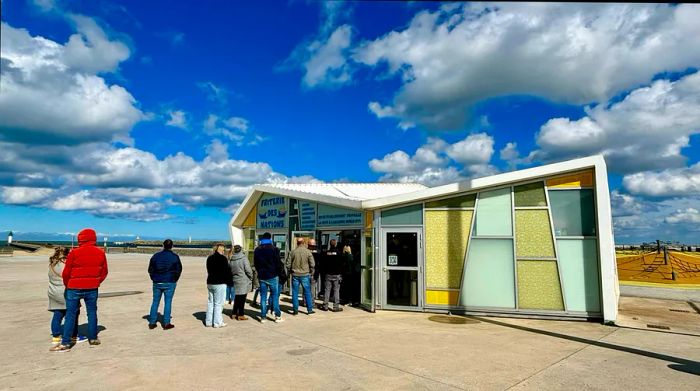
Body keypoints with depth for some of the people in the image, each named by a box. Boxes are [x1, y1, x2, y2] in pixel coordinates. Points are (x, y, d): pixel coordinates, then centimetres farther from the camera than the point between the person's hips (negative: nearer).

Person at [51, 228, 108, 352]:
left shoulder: (74, 253, -13)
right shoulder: (100, 253, -2)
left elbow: (66, 273, -7)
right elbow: (104, 272, 4)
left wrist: (67, 285, 11)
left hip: (74, 288, -3)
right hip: (92, 288, 3)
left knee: (70, 314, 5)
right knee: (92, 313, 12)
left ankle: (65, 343, 7)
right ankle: (93, 339, 18)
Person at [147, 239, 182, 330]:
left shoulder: (156, 256, 2)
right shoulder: (175, 257, -5)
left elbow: (150, 269, 5)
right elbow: (179, 270, -2)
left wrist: (154, 279, 16)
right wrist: (174, 280, 11)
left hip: (157, 283, 3)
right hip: (169, 283, -3)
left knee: (155, 302, 12)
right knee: (168, 302, 2)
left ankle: (152, 323, 16)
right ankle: (166, 323, 4)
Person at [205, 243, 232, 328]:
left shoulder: (209, 258, 10)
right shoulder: (222, 258, -13)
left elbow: (209, 271, 17)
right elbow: (227, 271, -11)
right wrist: (229, 282, -1)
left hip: (210, 283, 7)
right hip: (220, 283, -7)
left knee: (210, 302, 14)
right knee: (218, 303, -2)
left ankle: (208, 321, 19)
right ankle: (217, 322, 1)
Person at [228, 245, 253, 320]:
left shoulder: (231, 260, 4)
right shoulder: (244, 258, -14)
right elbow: (248, 270, -15)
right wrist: (251, 277, 0)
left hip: (235, 281, 6)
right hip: (244, 281, -6)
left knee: (237, 297, 18)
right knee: (242, 298, 2)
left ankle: (234, 313, 25)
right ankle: (240, 315, 6)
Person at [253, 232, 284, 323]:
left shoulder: (257, 250, 5)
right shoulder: (274, 249, -10)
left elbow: (255, 263, 11)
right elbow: (278, 263, -10)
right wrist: (280, 272, 4)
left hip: (261, 276, 4)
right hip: (272, 276, -4)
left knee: (263, 296, 9)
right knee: (275, 295, 3)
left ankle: (263, 317, 10)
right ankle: (277, 316, 4)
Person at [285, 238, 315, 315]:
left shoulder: (292, 252, -4)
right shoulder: (308, 252, -7)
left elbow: (288, 265, -1)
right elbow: (312, 264, -6)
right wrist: (311, 272, 9)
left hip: (295, 275, 1)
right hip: (305, 275, -1)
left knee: (295, 293, 9)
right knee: (307, 292, 9)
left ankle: (295, 310, 12)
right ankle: (309, 309, 13)